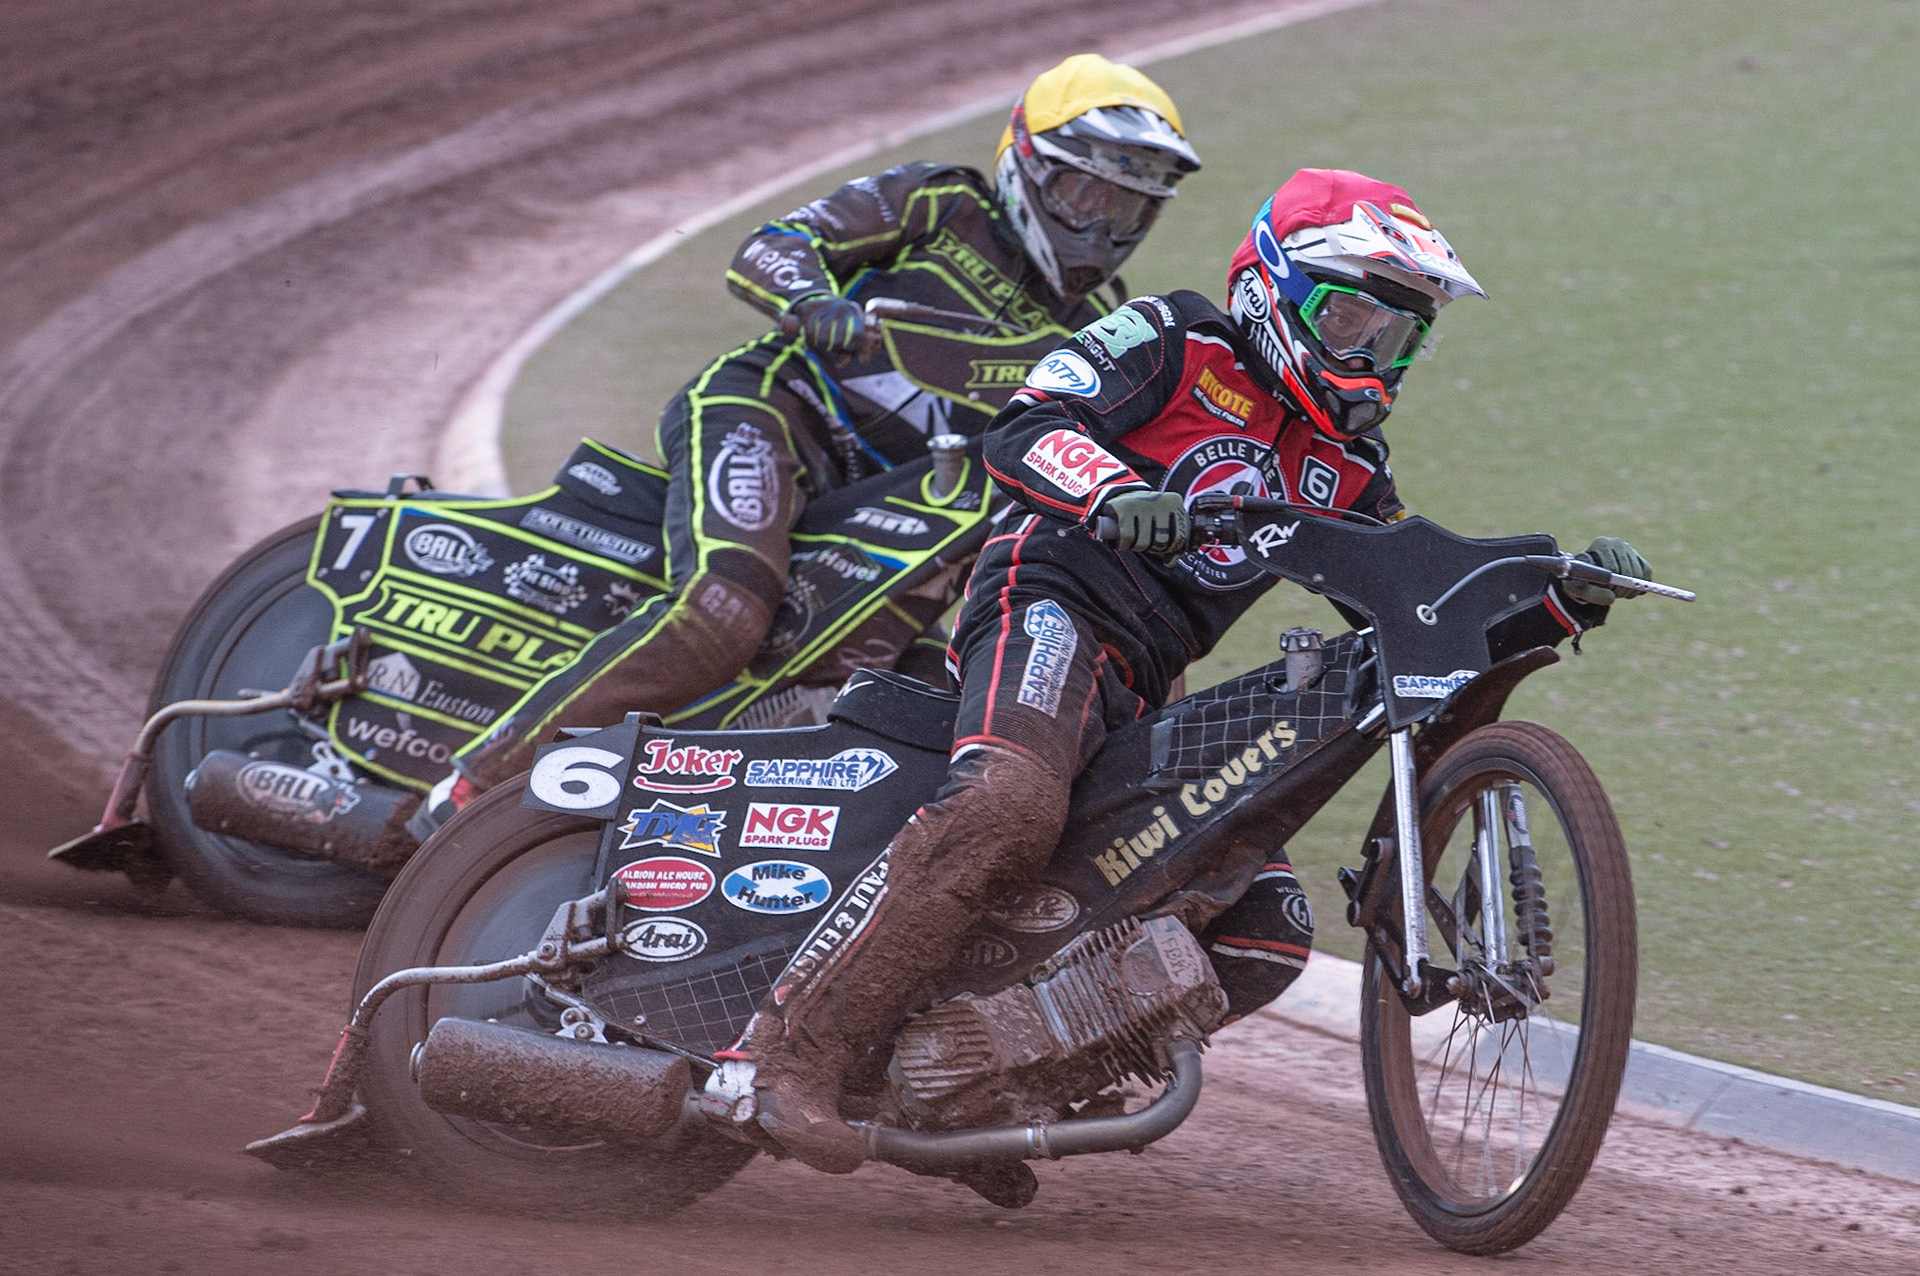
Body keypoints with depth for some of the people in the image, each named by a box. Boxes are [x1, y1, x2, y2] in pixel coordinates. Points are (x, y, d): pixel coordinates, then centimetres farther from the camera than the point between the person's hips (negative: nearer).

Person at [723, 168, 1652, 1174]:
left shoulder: (1347, 469, 24)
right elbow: (1022, 431, -9)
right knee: (1007, 810, -36)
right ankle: (798, 1046, -38)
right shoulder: (1174, 344, 5)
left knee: (1266, 937, 0)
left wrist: (1566, 601, 6)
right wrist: (1115, 493, -29)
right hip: (1057, 600, -8)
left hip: (1149, 696, 8)